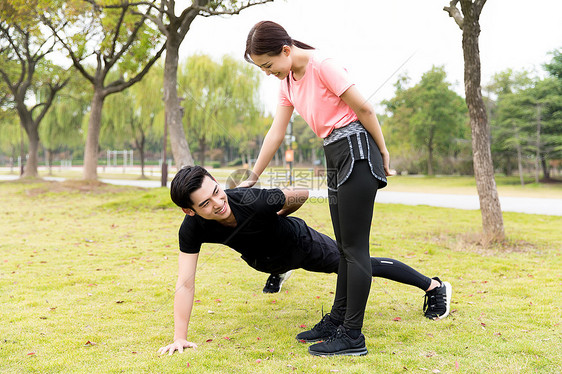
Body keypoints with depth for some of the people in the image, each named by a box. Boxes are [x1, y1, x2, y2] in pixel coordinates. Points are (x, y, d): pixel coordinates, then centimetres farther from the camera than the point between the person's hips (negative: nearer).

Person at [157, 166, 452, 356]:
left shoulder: (255, 202, -44)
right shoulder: (192, 229, -34)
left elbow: (301, 196, -23)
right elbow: (185, 283, -29)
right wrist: (180, 338, -33)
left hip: (300, 243, -3)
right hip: (264, 258, 3)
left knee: (361, 265, 7)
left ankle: (434, 287, 27)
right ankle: (280, 272, 81)